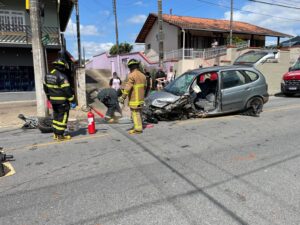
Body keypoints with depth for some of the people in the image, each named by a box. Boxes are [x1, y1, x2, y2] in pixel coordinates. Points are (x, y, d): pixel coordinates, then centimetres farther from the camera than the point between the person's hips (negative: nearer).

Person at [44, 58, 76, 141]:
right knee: (62, 117, 1)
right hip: (62, 101, -8)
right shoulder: (62, 76, -19)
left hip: (53, 101, 8)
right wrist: (72, 101, -15)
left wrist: (49, 97, 28)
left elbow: (46, 88, 18)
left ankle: (55, 134, 28)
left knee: (56, 116, 19)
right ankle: (60, 135, 6)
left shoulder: (48, 75, 9)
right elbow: (67, 90, -21)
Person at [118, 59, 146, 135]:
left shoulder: (132, 75, -15)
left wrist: (123, 97, -18)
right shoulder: (142, 75, 11)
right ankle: (139, 126, 25)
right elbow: (144, 87, 18)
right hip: (141, 99, 9)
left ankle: (138, 129, 0)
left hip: (134, 99, -8)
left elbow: (127, 87, -20)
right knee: (138, 113, 17)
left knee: (135, 114, -3)